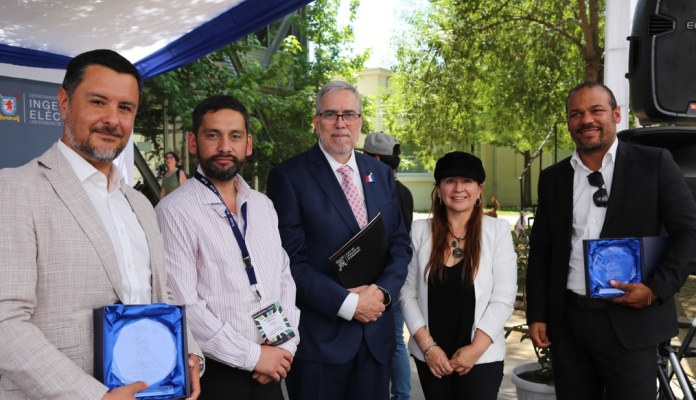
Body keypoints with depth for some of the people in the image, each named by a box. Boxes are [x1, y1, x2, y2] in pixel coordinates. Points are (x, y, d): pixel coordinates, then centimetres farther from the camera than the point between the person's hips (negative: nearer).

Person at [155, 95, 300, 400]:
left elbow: (284, 276, 9)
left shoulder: (263, 206, 7)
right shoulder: (174, 213, -13)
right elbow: (183, 306, -17)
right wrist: (252, 355, -14)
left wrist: (286, 344, -4)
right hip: (213, 375, -5)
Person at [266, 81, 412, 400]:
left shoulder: (381, 174, 9)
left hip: (376, 333, 5)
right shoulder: (288, 176, -7)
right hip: (319, 335, -4)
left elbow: (400, 244, 8)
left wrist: (383, 290, -9)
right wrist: (347, 303, -16)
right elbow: (292, 260, -12)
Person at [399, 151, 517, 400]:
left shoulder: (497, 229, -4)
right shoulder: (420, 230, 0)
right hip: (430, 356, 2)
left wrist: (476, 347, -11)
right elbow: (408, 292, 0)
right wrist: (428, 346, -7)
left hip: (482, 356, -2)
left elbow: (503, 297, -6)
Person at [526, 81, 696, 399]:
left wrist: (657, 288, -14)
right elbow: (540, 250, 9)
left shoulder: (654, 163, -1)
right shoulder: (553, 178, 8)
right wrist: (536, 316, 5)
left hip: (630, 320, -3)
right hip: (567, 321, 3)